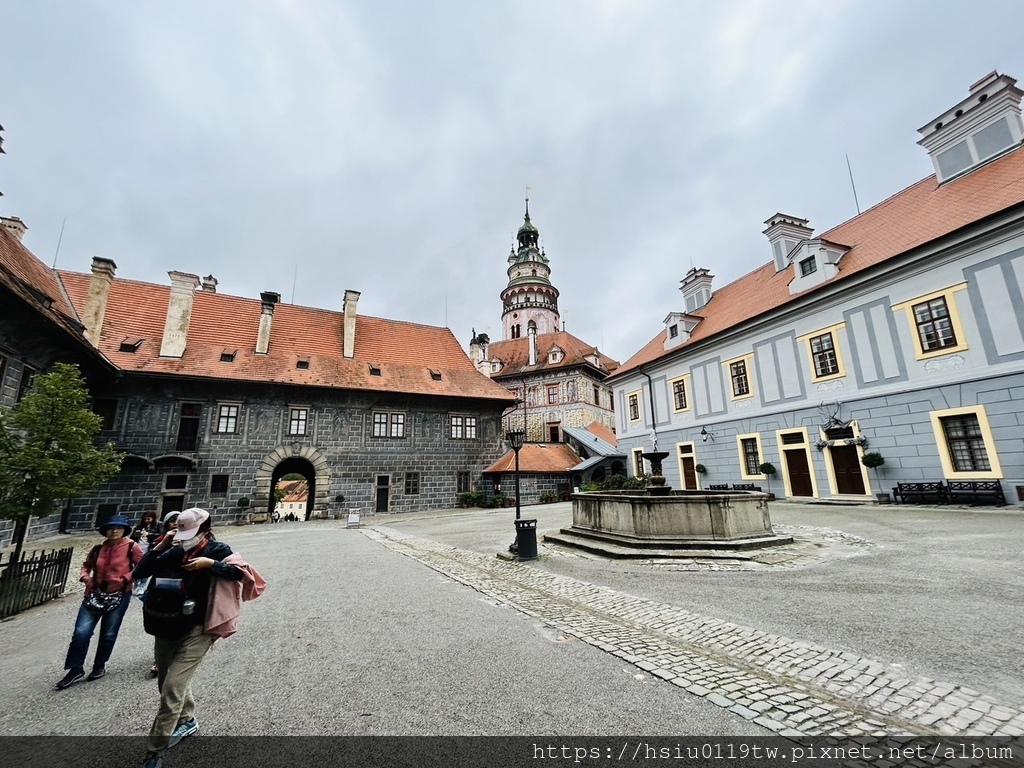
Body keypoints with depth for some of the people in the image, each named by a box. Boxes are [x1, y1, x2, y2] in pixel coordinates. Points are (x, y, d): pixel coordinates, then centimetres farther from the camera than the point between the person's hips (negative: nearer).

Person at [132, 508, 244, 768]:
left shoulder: (217, 550, -11)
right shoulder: (175, 551, 2)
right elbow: (138, 573, 5)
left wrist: (209, 563, -25)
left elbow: (242, 572, -21)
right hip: (167, 627, 7)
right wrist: (159, 546, -5)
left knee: (172, 687, -9)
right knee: (166, 683, 23)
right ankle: (187, 720, 47)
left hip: (196, 630, -6)